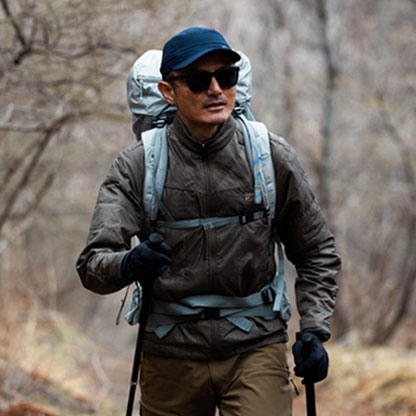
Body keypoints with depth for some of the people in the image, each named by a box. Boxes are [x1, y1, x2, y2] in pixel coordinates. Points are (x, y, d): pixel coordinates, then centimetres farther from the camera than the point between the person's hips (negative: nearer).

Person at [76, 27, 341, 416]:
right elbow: (92, 264, -11)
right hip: (170, 353, 1)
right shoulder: (137, 165, -5)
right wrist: (126, 266, -33)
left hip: (255, 349, 0)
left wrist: (313, 330, -1)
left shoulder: (272, 157, -1)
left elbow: (316, 252, 10)